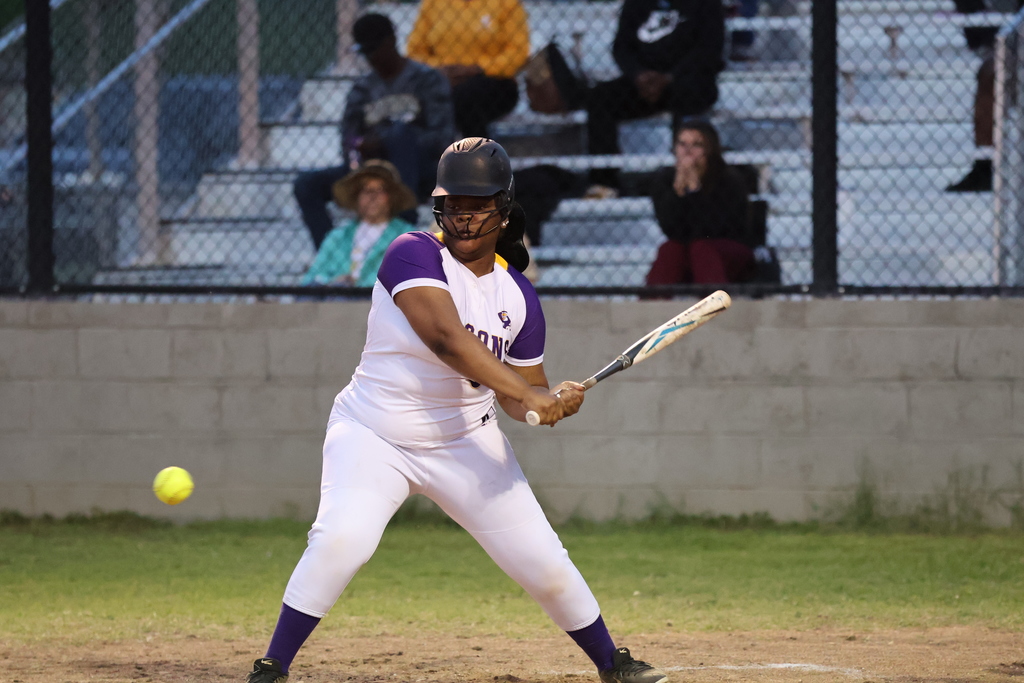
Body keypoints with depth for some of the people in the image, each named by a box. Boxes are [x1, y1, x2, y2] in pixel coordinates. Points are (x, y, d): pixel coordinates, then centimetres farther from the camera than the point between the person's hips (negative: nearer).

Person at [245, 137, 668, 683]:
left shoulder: (517, 294, 0)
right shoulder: (413, 255, -16)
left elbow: (519, 398, 6)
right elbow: (446, 337, -31)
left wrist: (555, 402, -18)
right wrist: (530, 395, -38)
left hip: (465, 443, 4)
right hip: (374, 436, -4)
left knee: (543, 562, 2)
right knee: (340, 540, -27)